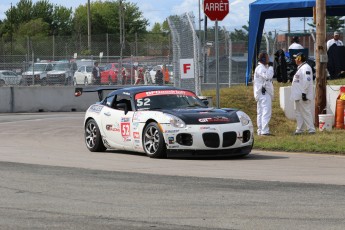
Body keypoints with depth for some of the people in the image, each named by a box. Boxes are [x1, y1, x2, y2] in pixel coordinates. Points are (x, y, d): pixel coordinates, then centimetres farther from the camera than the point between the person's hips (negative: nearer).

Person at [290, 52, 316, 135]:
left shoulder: (306, 68, -14)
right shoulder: (300, 68, 19)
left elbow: (307, 81, -22)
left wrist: (304, 93, -25)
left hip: (303, 96, -11)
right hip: (297, 96, 11)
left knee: (306, 112, -10)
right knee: (298, 112, 14)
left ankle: (311, 129, -8)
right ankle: (300, 129, 20)